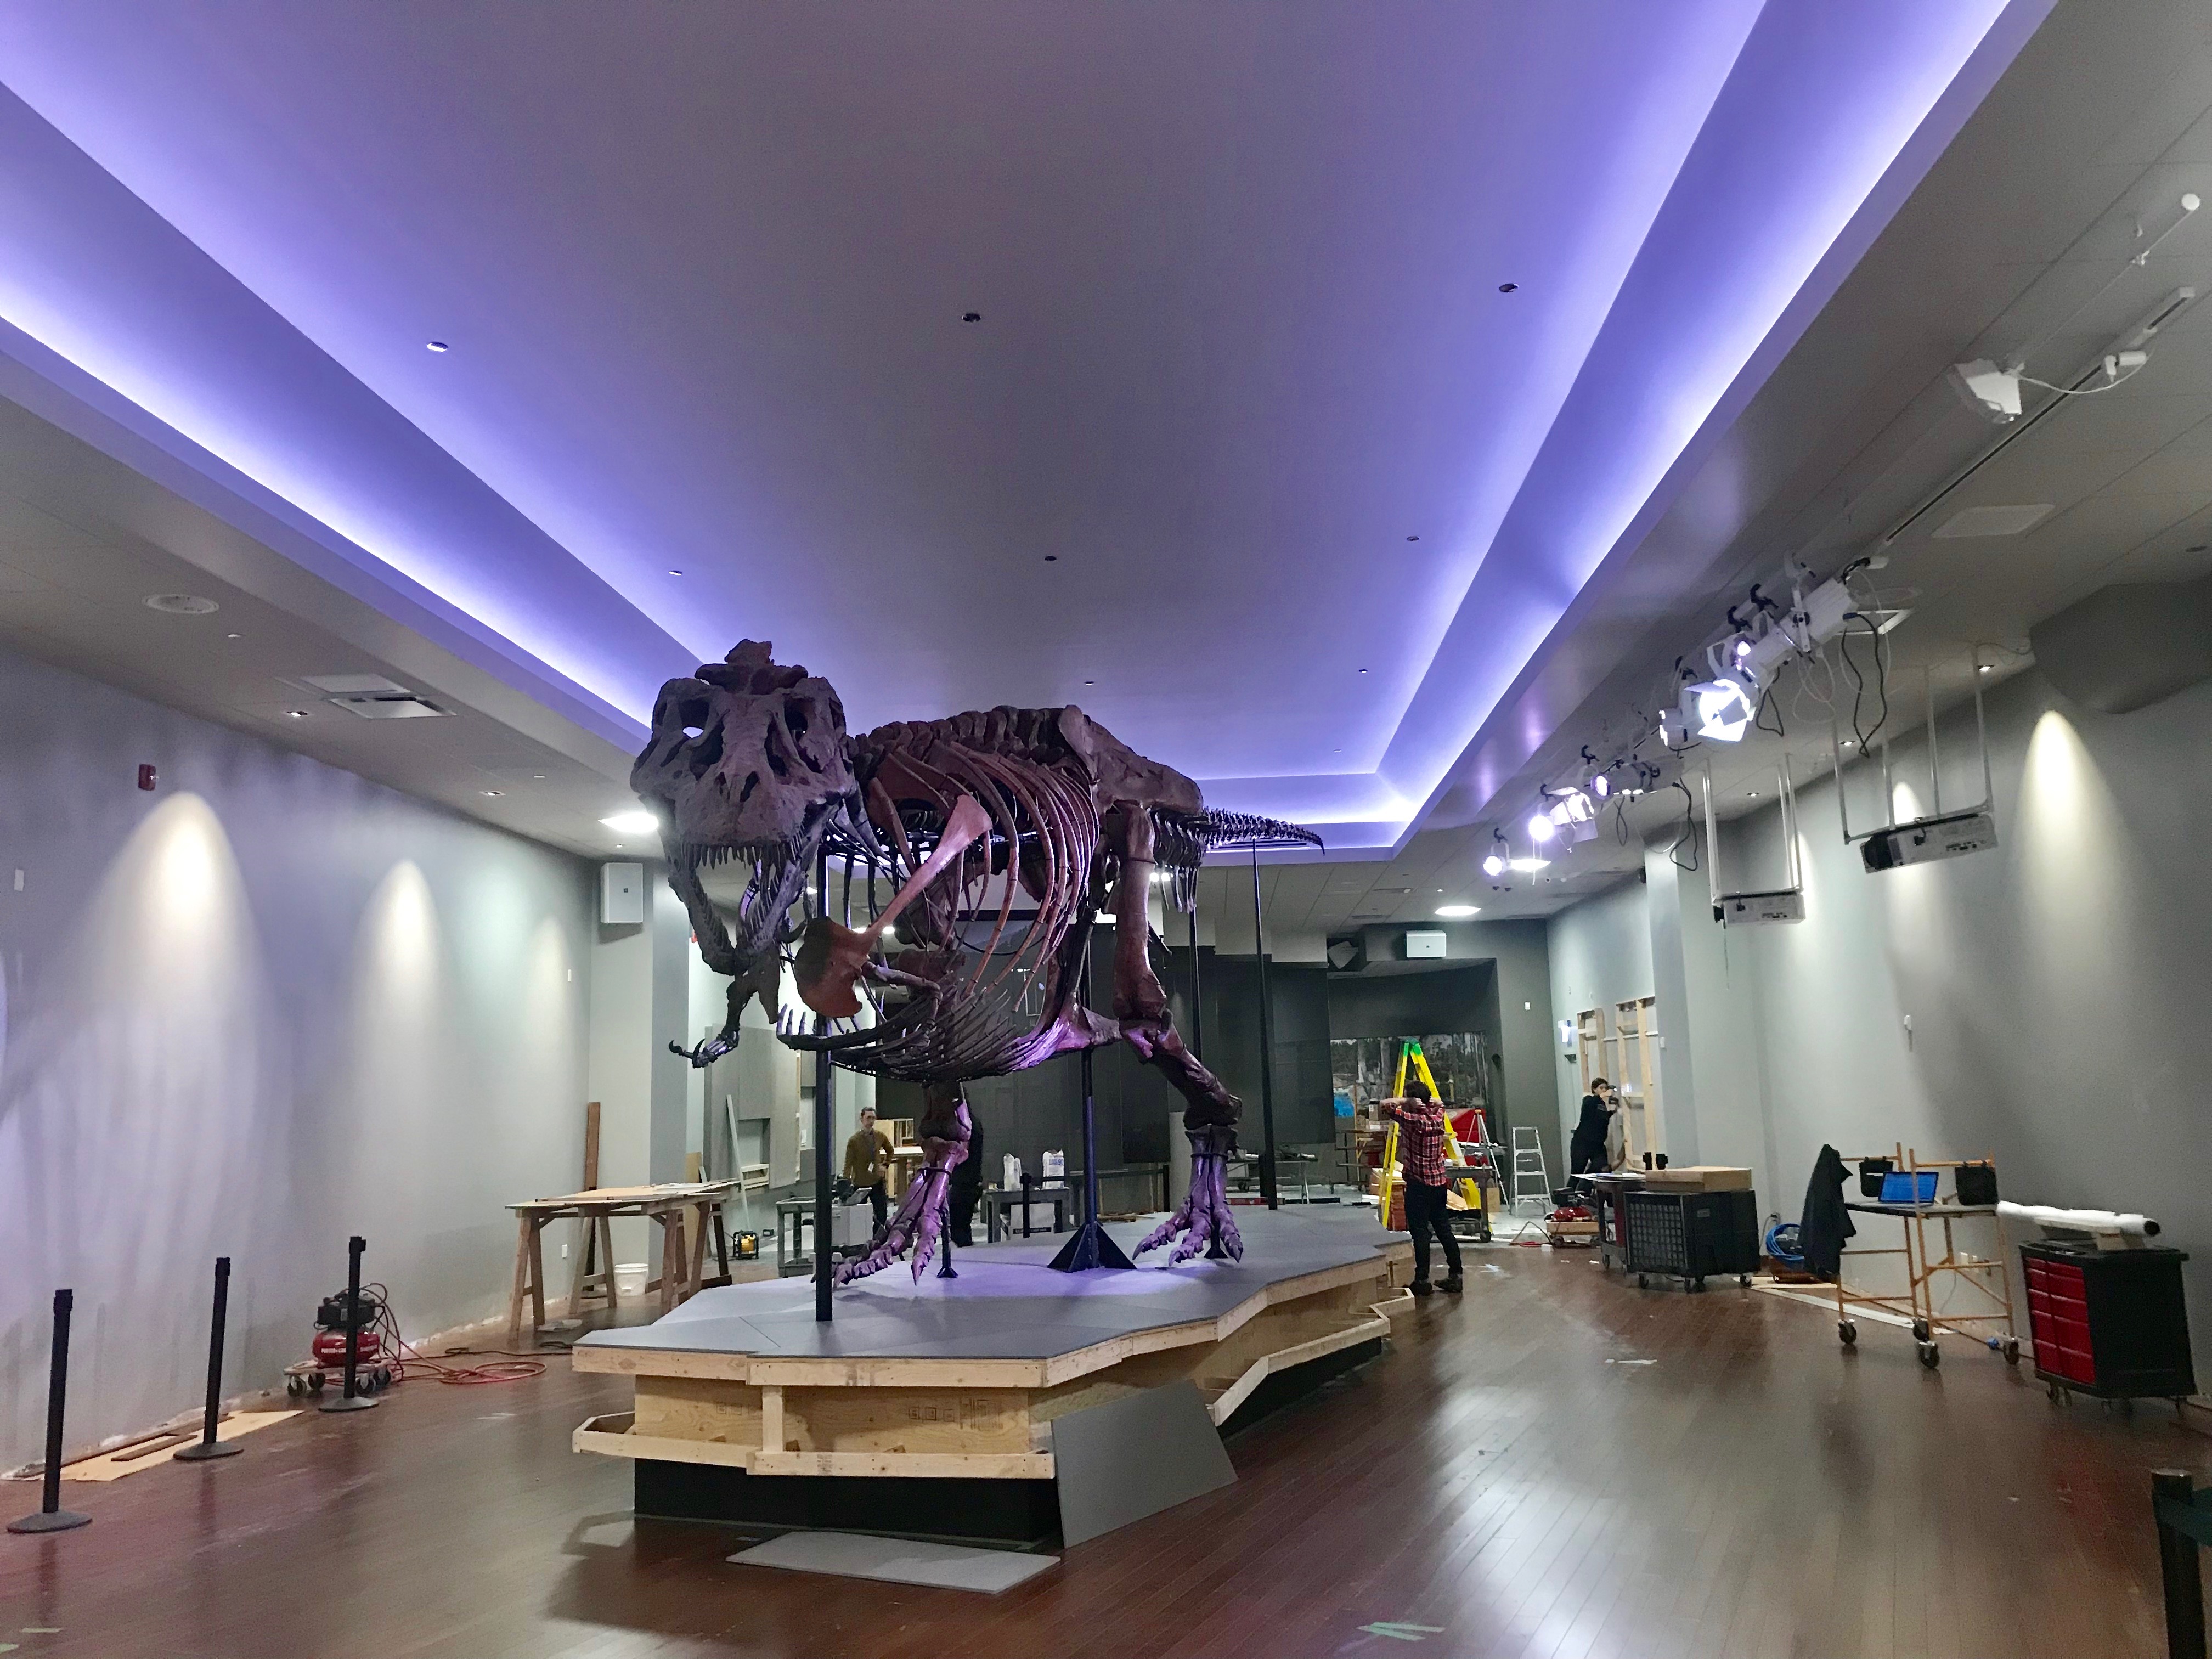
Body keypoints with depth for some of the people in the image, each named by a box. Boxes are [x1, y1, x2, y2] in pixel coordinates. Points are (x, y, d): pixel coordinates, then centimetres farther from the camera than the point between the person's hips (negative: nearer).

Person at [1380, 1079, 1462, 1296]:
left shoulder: (1413, 1121, -16)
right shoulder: (1437, 1117, 4)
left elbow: (1386, 1105, -17)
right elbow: (1438, 1104, 26)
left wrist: (1407, 1101, -8)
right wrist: (1425, 1100, 7)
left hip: (1418, 1184, -7)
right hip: (1439, 1181, 7)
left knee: (1420, 1231, -3)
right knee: (1443, 1228, 12)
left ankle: (1422, 1280, -3)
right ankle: (1455, 1276, 14)